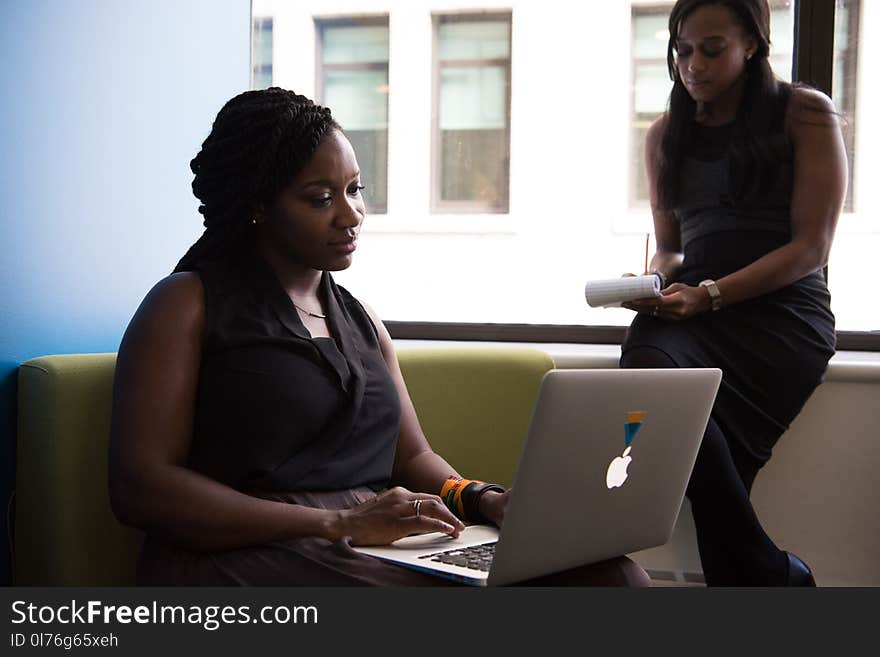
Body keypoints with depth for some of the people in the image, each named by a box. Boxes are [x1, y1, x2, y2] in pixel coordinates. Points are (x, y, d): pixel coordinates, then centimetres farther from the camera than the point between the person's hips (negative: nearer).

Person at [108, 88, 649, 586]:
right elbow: (139, 486, -9)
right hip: (247, 558, -6)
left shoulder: (361, 319, 23)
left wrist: (482, 500, -3)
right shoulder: (187, 303, 3)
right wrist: (340, 523, -17)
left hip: (381, 550, 7)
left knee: (613, 573, -18)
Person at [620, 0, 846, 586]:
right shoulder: (666, 136, 18)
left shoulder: (805, 114, 4)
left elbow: (810, 247, -2)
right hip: (693, 305, 4)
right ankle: (772, 572, -23)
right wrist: (656, 283, -2)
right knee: (644, 368, -33)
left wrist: (711, 294, -14)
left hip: (782, 307, -4)